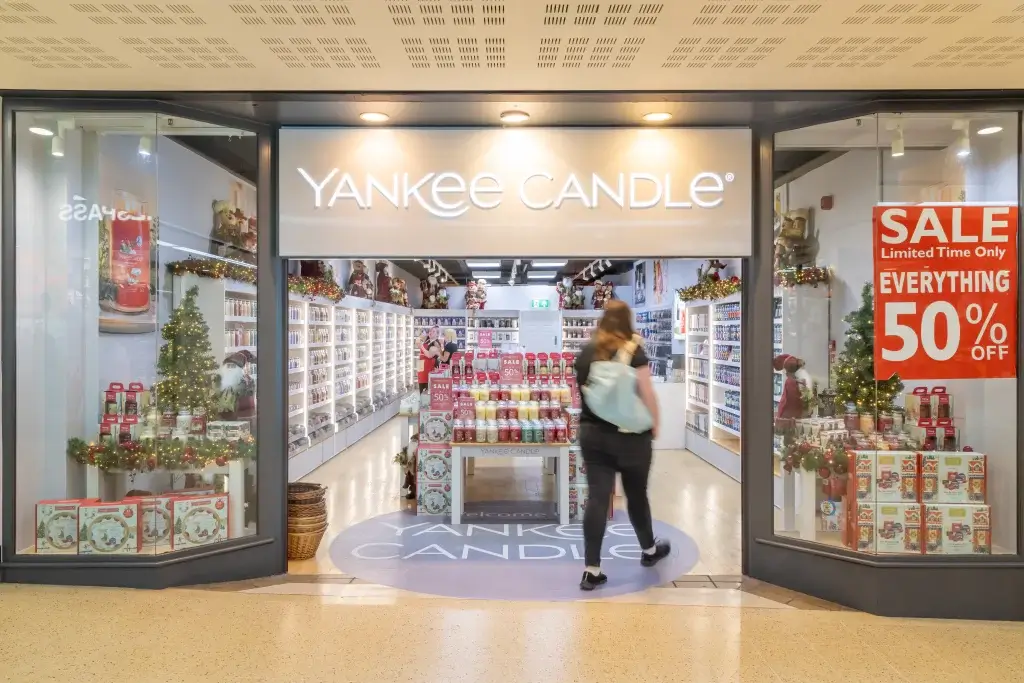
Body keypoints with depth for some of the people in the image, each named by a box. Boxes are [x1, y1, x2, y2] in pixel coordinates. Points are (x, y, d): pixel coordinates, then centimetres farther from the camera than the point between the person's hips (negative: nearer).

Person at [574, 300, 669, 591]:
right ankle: (649, 550, 37)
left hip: (591, 433, 3)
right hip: (630, 435, -3)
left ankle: (591, 570, -2)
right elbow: (647, 395, -12)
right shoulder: (633, 353, -10)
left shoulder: (585, 353, 4)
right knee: (636, 494, 15)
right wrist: (655, 426, 2)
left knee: (597, 498, 1)